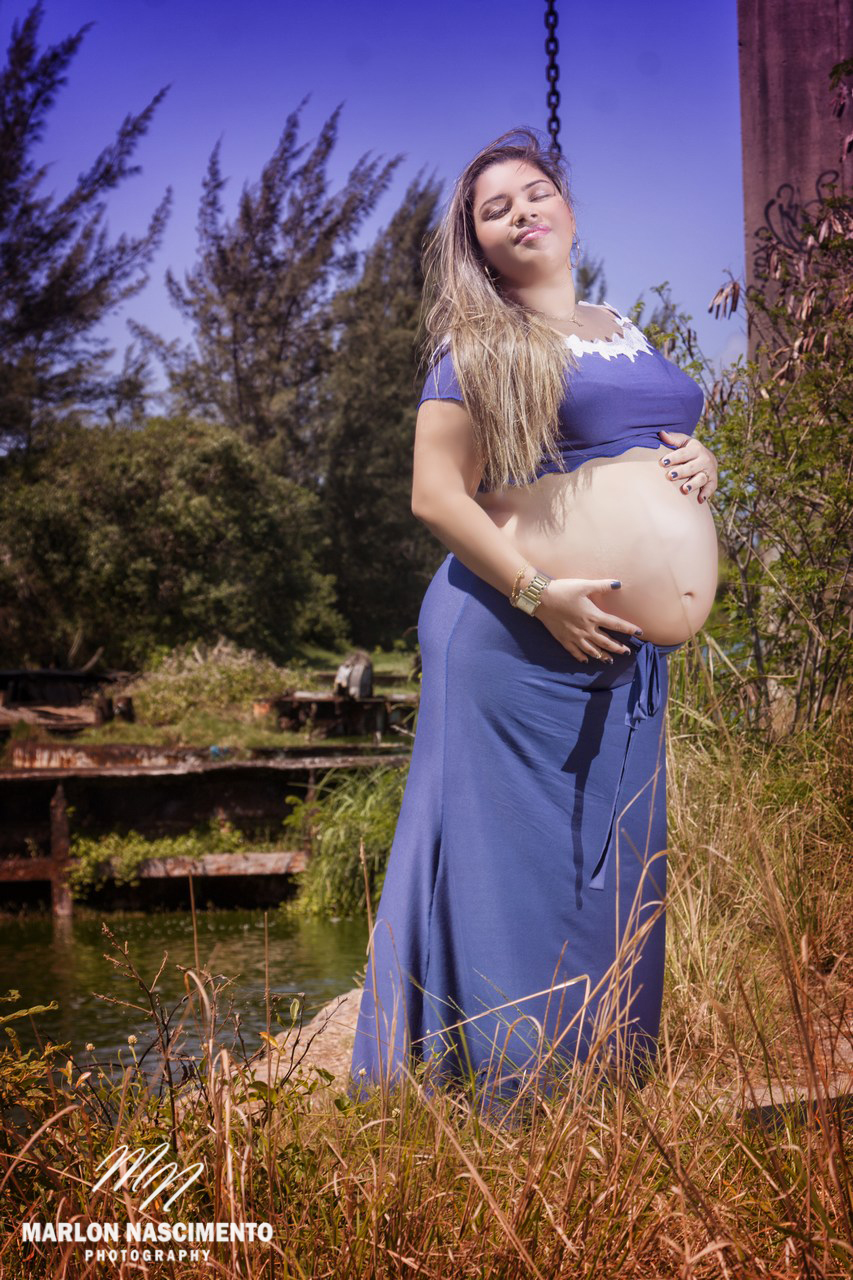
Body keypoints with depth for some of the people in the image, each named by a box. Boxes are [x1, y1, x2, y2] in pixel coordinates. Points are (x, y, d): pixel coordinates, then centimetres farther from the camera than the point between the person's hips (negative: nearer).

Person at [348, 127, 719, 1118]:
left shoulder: (622, 330, 19)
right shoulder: (479, 348, 0)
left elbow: (659, 444, 30)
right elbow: (436, 496, -8)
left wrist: (698, 463, 6)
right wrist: (540, 594, -17)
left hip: (630, 648, 7)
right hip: (525, 642, -6)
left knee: (614, 873, 9)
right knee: (517, 866, -4)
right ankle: (501, 1106, 5)